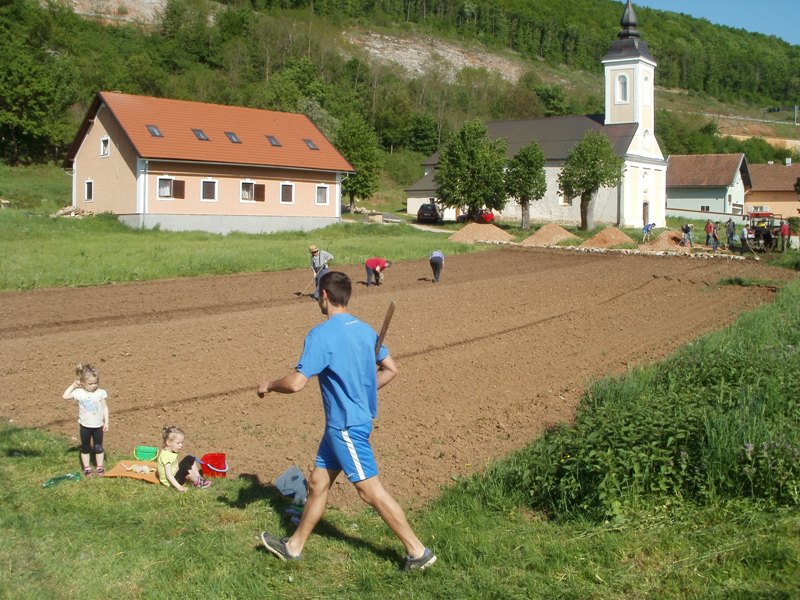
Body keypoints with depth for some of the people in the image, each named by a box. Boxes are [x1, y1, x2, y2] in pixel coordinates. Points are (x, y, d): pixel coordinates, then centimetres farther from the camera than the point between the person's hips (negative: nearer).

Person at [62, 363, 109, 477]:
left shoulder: (101, 393, -9)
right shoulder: (79, 393, -8)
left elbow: (105, 408, -4)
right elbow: (65, 396, -8)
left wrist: (106, 422, -6)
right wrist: (73, 385, -11)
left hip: (98, 425, 0)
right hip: (85, 425, 0)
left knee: (98, 447, 11)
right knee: (85, 447, 11)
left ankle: (100, 467, 21)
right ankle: (87, 468, 20)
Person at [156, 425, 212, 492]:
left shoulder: (171, 451, 2)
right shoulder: (166, 456, -28)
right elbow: (169, 475, -33)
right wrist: (179, 487, -36)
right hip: (171, 482, -10)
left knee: (190, 459, 9)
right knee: (185, 467, -32)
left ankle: (198, 477, 3)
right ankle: (196, 482, -11)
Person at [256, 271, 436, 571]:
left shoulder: (321, 335, -20)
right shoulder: (364, 329, 5)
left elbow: (296, 383, -23)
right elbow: (391, 369, 10)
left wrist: (269, 385, -3)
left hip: (346, 425, -9)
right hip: (346, 422, 9)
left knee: (370, 490, -1)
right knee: (318, 482, 17)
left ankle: (418, 552, 6)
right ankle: (294, 546, 30)